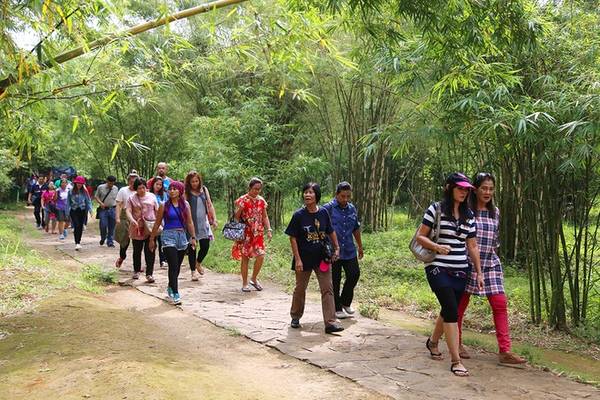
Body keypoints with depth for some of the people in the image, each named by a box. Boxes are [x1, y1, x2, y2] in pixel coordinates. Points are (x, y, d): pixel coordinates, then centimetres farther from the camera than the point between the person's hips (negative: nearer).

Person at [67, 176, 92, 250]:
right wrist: (67, 212, 2)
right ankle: (77, 243, -13)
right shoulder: (71, 191, 0)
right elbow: (68, 202, 5)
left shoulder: (84, 191, 1)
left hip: (82, 210, 2)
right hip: (74, 211, -2)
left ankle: (79, 241, 23)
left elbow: (88, 200, 5)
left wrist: (90, 209, -7)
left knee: (81, 226, 8)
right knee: (76, 226, -13)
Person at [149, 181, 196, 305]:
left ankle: (170, 288, 33)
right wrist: (152, 239, 6)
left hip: (182, 236, 4)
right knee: (173, 266, -11)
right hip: (169, 236, -4)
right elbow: (157, 224, 4)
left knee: (177, 266, 13)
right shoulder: (164, 205, -1)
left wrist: (193, 237, 6)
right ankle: (175, 294, -10)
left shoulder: (185, 204, 6)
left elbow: (189, 222, 10)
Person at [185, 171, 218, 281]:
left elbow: (210, 205, 11)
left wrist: (214, 219, 6)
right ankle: (193, 271, 16)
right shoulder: (186, 192, -5)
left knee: (205, 246, 1)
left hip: (203, 223, 3)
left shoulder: (204, 189, 7)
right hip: (191, 224, -3)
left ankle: (198, 263, 31)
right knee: (192, 247, 4)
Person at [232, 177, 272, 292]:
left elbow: (265, 217, 12)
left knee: (260, 256, -6)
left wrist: (269, 229, 2)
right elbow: (236, 217, -4)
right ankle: (245, 283, 16)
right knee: (245, 258, 3)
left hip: (258, 233, 4)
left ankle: (254, 279, 16)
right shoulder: (242, 200, -6)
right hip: (245, 234, -4)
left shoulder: (261, 200, 7)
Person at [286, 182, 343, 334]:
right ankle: (295, 317, 33)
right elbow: (292, 238, -10)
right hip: (304, 259, -2)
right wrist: (297, 259, -14)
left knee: (327, 289, -1)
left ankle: (330, 322, 1)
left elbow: (331, 232, 11)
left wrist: (336, 249, 9)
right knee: (300, 289, 13)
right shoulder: (298, 215, -11)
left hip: (322, 258, 2)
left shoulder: (323, 213, -3)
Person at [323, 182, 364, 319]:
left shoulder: (352, 209, 9)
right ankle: (337, 308, 17)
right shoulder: (328, 208, -9)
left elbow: (356, 229, 21)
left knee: (354, 274, 5)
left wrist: (360, 247, 26)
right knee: (335, 280, 4)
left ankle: (345, 302, 27)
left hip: (349, 250, 5)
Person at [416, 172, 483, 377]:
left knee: (448, 310, 15)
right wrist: (437, 247, -21)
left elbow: (472, 247, 12)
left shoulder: (468, 215, 9)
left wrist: (479, 273, 9)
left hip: (460, 271, 6)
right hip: (438, 269, -6)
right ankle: (456, 361, -9)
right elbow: (420, 237, -3)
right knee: (452, 311, -13)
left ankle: (433, 342, 42)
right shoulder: (436, 210, -5)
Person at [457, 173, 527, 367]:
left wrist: (490, 253, 14)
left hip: (490, 264, 4)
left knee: (500, 303, -6)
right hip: (467, 263, -4)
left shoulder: (495, 212, 9)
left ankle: (505, 351, -4)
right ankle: (457, 342, 25)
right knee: (461, 303, 6)